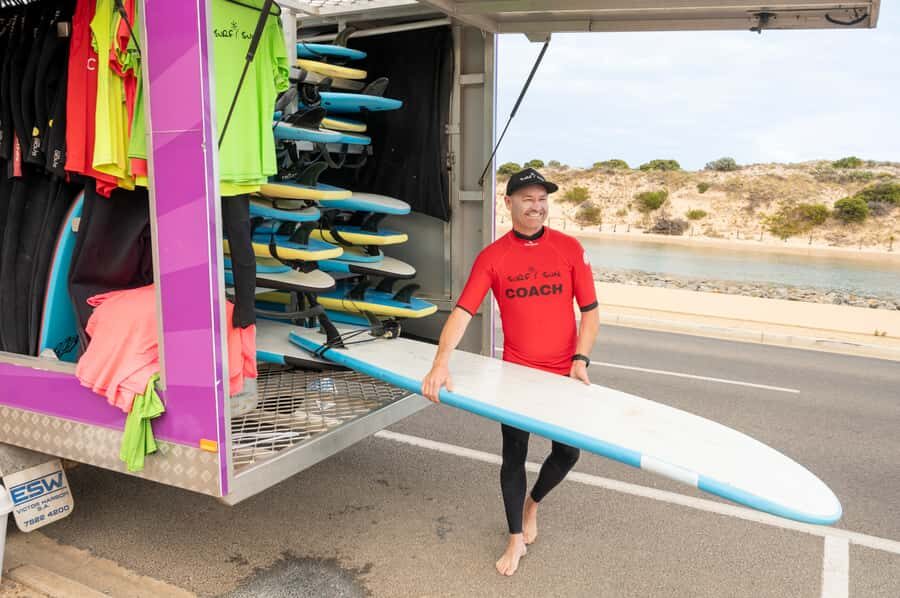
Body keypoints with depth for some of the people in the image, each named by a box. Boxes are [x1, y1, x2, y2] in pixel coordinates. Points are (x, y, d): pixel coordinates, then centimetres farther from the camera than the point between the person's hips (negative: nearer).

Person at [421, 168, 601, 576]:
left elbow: (589, 310, 0)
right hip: (516, 372, -1)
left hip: (563, 373, 1)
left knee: (567, 452, 10)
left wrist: (581, 360, -11)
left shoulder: (569, 249, -4)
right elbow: (463, 312, -14)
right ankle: (517, 539, 30)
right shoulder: (492, 257, -6)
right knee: (514, 455, 9)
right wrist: (441, 363, -27)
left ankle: (532, 503, 43)